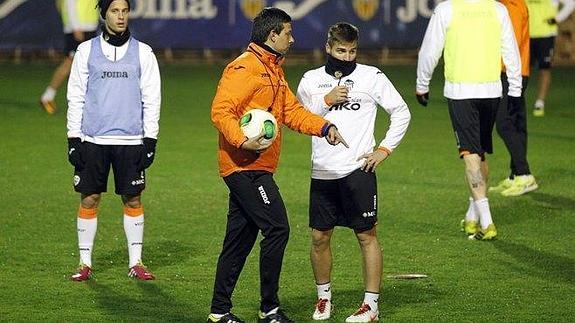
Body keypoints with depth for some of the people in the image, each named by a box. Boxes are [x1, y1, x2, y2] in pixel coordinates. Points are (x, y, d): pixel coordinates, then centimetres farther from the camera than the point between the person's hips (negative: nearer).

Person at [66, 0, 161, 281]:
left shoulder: (143, 53, 5)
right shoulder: (86, 51, 4)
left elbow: (151, 99, 5)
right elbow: (76, 97, 6)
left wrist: (150, 140, -1)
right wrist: (73, 139, 0)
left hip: (130, 140, 0)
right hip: (92, 139, 0)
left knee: (133, 198, 3)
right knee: (89, 199, 1)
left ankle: (135, 262, 11)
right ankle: (85, 262, 9)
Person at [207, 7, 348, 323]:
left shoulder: (273, 70, 20)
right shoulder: (245, 68, -13)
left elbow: (292, 111, 17)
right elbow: (221, 111, -20)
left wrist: (324, 127, 3)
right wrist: (242, 141, -32)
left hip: (257, 169, 10)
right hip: (246, 167, -10)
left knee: (239, 239, 11)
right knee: (277, 228, -11)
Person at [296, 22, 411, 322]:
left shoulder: (371, 77, 2)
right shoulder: (311, 80, 10)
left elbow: (401, 112, 6)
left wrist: (385, 149, 0)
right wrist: (327, 100, -10)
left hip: (357, 170, -3)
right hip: (322, 172, 3)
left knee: (367, 235, -1)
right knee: (319, 236, 7)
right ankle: (323, 297, 24)